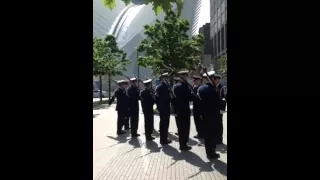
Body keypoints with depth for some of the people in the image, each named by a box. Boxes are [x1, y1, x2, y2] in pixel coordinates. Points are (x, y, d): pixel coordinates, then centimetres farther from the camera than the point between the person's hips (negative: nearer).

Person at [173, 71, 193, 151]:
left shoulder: (176, 86, 9)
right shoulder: (184, 86, -17)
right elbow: (190, 98, -16)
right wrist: (192, 93, 1)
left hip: (178, 110, 8)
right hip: (184, 110, -8)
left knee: (181, 128, 15)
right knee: (185, 128, 2)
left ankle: (181, 144, 25)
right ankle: (184, 145, 9)